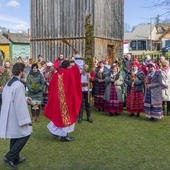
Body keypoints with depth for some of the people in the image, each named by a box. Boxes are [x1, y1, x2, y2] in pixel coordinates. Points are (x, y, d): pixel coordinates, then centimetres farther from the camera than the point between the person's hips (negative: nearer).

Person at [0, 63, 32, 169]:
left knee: (15, 136, 17)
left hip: (9, 115, 9)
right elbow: (20, 104, -25)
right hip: (15, 116, -9)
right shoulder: (19, 85, -22)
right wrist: (24, 120, -21)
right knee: (25, 134, 3)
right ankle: (9, 157, 1)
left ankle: (15, 159, 27)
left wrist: (25, 99, 26)